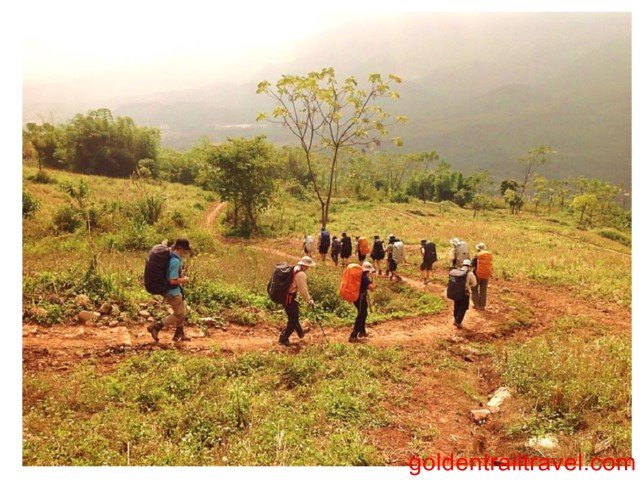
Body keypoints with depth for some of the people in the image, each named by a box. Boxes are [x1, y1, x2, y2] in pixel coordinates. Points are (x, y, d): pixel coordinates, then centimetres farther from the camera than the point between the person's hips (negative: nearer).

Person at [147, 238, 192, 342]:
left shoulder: (170, 256, 4)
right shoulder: (176, 261, -27)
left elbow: (169, 273, 17)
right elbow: (173, 280, -28)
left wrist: (181, 276, 11)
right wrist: (184, 280, -11)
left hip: (174, 290, 10)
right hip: (173, 292, -10)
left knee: (182, 310, 21)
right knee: (180, 314, 4)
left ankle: (179, 334, 32)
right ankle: (155, 327, 7)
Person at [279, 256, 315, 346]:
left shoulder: (293, 269, 8)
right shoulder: (301, 274, -21)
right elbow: (303, 290, -16)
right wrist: (309, 300, -2)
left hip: (284, 296, 10)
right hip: (289, 299, -10)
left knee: (294, 315, 26)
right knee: (293, 319, 2)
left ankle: (300, 332, 45)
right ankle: (283, 339, 9)